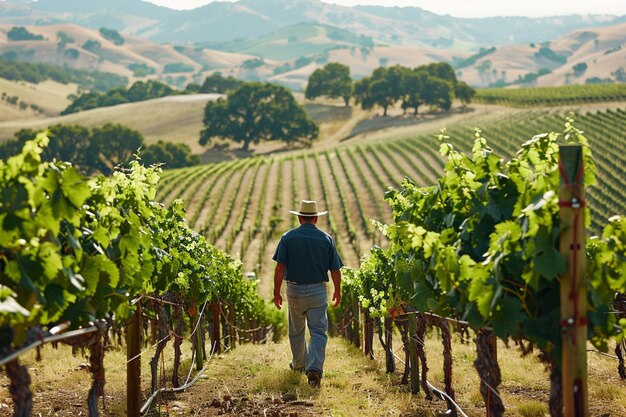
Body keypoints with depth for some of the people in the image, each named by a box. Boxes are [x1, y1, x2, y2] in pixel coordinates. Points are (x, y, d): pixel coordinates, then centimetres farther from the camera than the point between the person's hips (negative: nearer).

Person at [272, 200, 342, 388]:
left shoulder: (288, 237, -3)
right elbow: (335, 270, 2)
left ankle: (299, 363, 37)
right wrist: (337, 291, 16)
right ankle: (315, 368, -19)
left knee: (296, 330, 19)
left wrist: (276, 292, -3)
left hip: (294, 290, 1)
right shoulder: (326, 239, 0)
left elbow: (280, 268, -9)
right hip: (317, 291, -1)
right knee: (318, 332, -1)